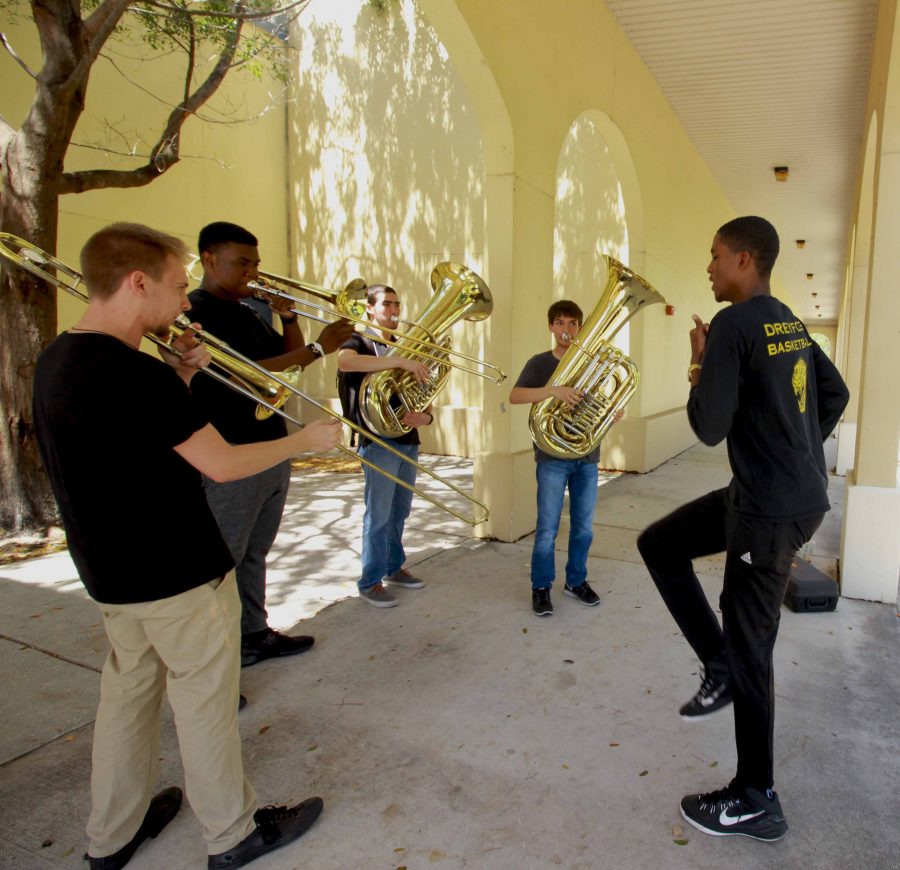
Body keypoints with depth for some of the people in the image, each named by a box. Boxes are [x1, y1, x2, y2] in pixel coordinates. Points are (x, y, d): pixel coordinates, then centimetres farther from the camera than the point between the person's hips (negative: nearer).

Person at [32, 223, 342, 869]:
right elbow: (221, 464, -23)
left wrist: (181, 375, 3)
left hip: (112, 572, 9)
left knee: (128, 692, 22)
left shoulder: (58, 359, 5)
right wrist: (306, 439, -10)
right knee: (204, 704, 8)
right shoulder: (134, 373, -26)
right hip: (178, 574, -9)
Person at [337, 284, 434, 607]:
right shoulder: (359, 341, -3)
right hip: (380, 441, -7)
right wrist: (400, 361, -34)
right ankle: (370, 582, 7)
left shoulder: (405, 347, 17)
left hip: (409, 441, 7)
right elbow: (345, 362, -30)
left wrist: (425, 417, -9)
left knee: (400, 512, 15)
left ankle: (394, 567, 30)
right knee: (378, 515, -4)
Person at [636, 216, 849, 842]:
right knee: (659, 544, 16)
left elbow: (710, 428, -19)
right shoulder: (792, 325, 11)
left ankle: (756, 803, 20)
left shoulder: (733, 324, -17)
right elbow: (836, 394, 22)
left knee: (749, 650, 3)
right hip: (797, 491, 9)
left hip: (772, 511, -9)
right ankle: (720, 666, 17)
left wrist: (700, 366, -3)